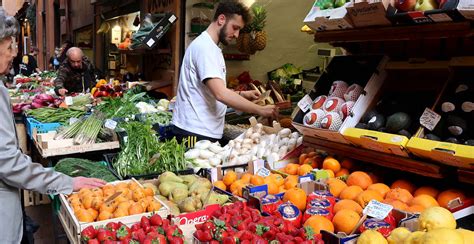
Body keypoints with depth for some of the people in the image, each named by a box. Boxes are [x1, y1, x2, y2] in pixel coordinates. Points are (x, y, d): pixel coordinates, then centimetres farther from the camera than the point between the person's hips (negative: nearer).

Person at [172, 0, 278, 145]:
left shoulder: (211, 47, 16)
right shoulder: (204, 46, -16)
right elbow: (220, 94, -26)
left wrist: (241, 94, 8)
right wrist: (260, 110, -22)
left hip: (208, 131, 10)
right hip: (195, 132, -10)